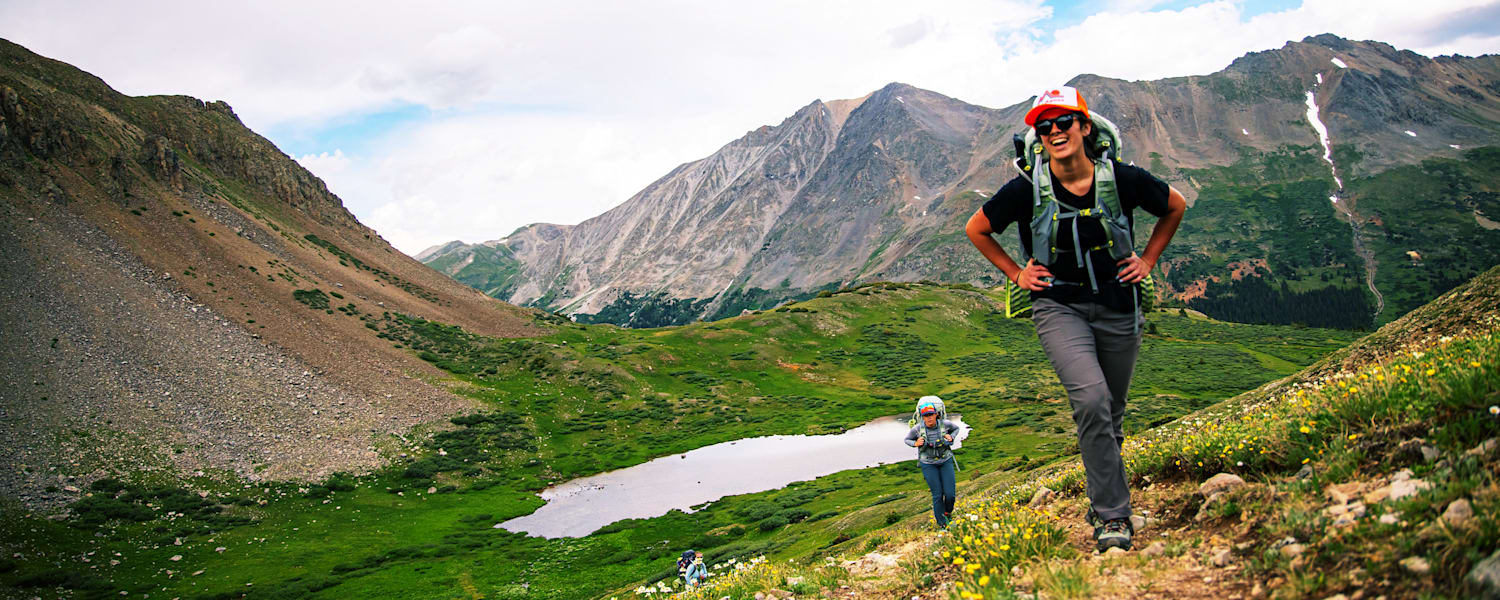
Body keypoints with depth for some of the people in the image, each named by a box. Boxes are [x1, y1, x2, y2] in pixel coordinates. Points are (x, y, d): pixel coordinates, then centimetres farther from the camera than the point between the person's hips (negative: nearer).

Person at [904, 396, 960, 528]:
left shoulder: (945, 424, -18)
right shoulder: (917, 428, -19)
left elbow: (956, 428, 6)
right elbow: (907, 439, 1)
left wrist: (951, 438, -13)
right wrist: (915, 444, -19)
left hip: (945, 461, 1)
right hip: (928, 464, -1)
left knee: (950, 494, -5)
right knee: (937, 495, -2)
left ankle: (948, 512, 29)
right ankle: (943, 526, 16)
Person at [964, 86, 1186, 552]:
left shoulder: (1122, 179, -10)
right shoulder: (1026, 190, -13)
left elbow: (1176, 206, 10)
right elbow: (976, 230, 4)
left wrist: (1148, 259, 6)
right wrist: (1016, 273, 2)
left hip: (1117, 307, 2)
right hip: (1058, 307, -2)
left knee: (1112, 410, 13)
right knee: (1091, 398, -24)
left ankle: (1102, 495, 41)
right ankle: (1113, 514, -13)